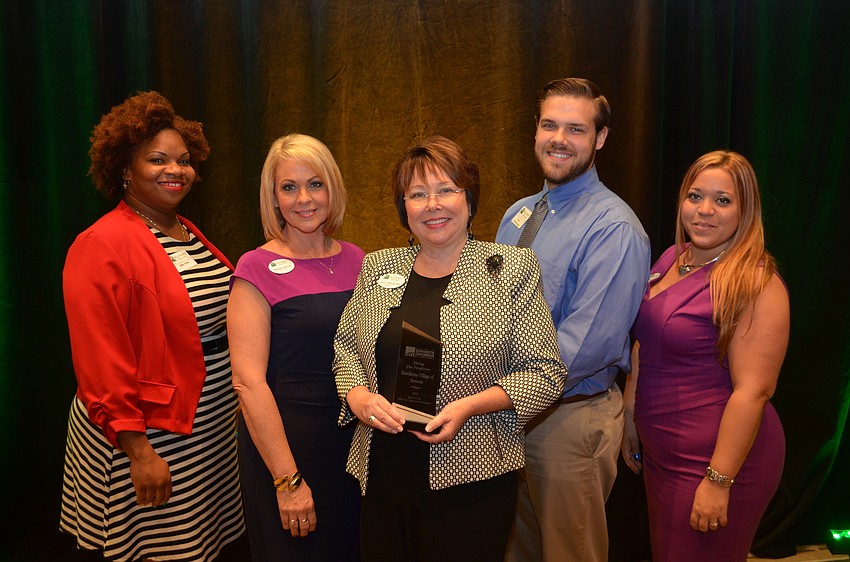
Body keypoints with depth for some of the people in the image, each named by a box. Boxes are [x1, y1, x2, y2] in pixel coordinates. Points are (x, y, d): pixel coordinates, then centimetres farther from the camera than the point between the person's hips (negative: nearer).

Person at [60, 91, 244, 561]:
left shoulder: (189, 234, 11)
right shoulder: (101, 246, -15)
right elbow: (102, 363, -18)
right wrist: (138, 451, -19)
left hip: (211, 429, 8)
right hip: (149, 437, -8)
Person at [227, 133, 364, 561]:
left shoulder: (355, 259, 4)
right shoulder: (259, 268, -11)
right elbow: (248, 381, -16)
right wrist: (287, 480, -17)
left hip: (356, 439, 5)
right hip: (286, 441, -5)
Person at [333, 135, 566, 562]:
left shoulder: (512, 268, -4)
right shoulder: (377, 267, 8)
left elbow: (545, 372, -5)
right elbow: (345, 348, 14)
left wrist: (470, 406, -17)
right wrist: (358, 396, -6)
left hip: (470, 483, -3)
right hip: (383, 476, 4)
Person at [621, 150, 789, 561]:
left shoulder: (755, 282, -19)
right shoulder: (671, 259, 4)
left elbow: (753, 390, -22)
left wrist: (719, 481, -22)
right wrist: (630, 416, 14)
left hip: (715, 459, -7)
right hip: (660, 451, 7)